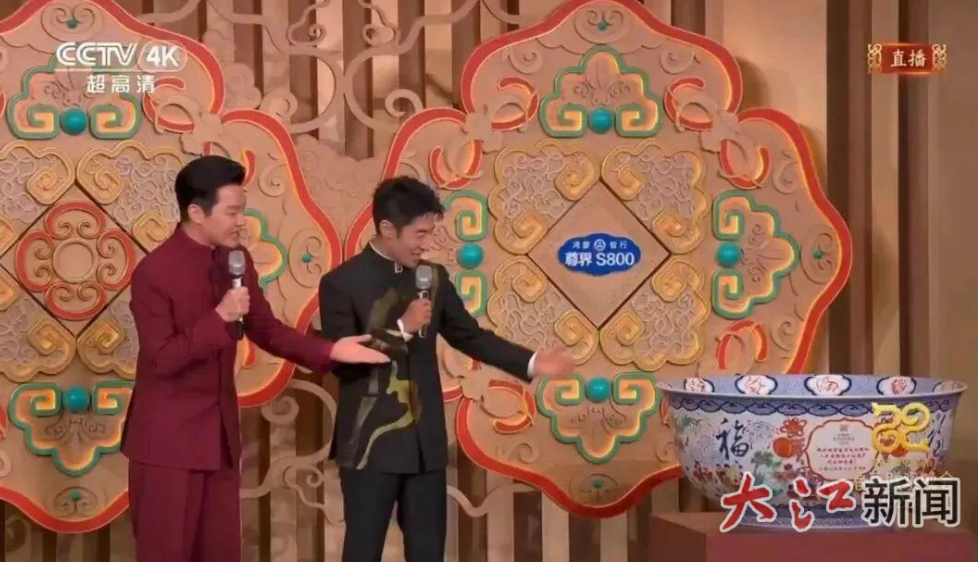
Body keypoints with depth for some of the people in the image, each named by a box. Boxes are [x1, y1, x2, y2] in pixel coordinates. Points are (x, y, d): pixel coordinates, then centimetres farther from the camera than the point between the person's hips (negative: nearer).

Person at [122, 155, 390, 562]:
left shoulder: (237, 261, 3)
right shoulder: (154, 273, -19)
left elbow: (265, 330, 10)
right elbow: (163, 360, -21)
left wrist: (329, 351, -3)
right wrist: (219, 318, -26)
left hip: (220, 430, 7)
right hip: (168, 437, -7)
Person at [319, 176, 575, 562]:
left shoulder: (433, 278, 7)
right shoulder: (342, 283, -10)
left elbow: (469, 336, 12)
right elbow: (341, 361, -16)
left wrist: (531, 362, 2)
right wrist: (401, 330, -21)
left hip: (425, 442, 5)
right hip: (370, 445, -5)